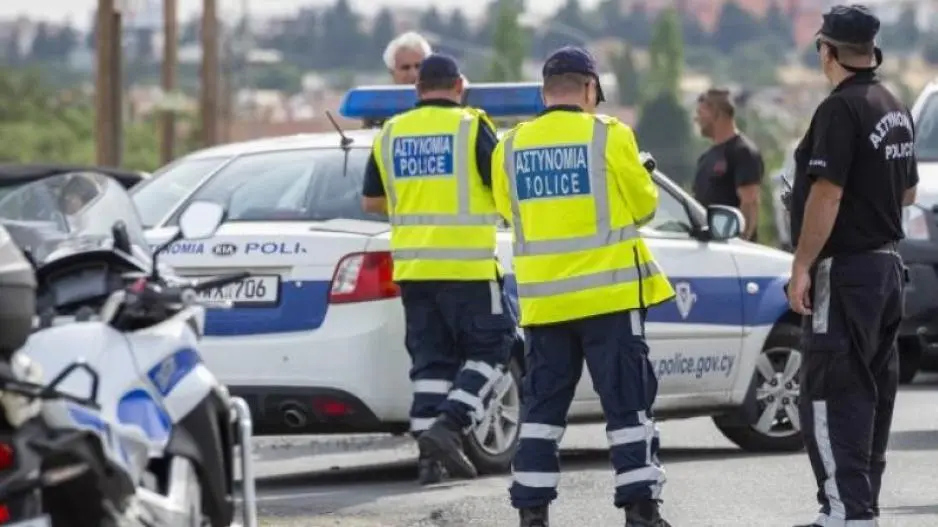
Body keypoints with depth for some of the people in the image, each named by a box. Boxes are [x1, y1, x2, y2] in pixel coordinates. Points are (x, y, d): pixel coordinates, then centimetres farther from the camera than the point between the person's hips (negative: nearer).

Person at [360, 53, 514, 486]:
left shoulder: (391, 134, 9)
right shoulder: (470, 127, -5)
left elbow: (371, 201, 15)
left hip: (412, 266, 5)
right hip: (467, 263, -5)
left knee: (431, 357, 9)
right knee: (490, 347, 6)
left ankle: (430, 453, 2)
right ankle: (449, 425, -12)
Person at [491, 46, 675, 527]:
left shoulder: (511, 147, 3)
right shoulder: (609, 136, -7)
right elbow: (643, 206, 1)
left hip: (542, 296, 3)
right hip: (608, 290, -3)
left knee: (543, 403, 10)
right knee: (628, 401, 2)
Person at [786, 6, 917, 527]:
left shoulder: (841, 109, -17)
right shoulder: (897, 109, 12)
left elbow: (827, 194, -22)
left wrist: (802, 266, -19)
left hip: (845, 269, -9)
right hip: (888, 264, 9)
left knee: (831, 395, -10)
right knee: (873, 393, 13)